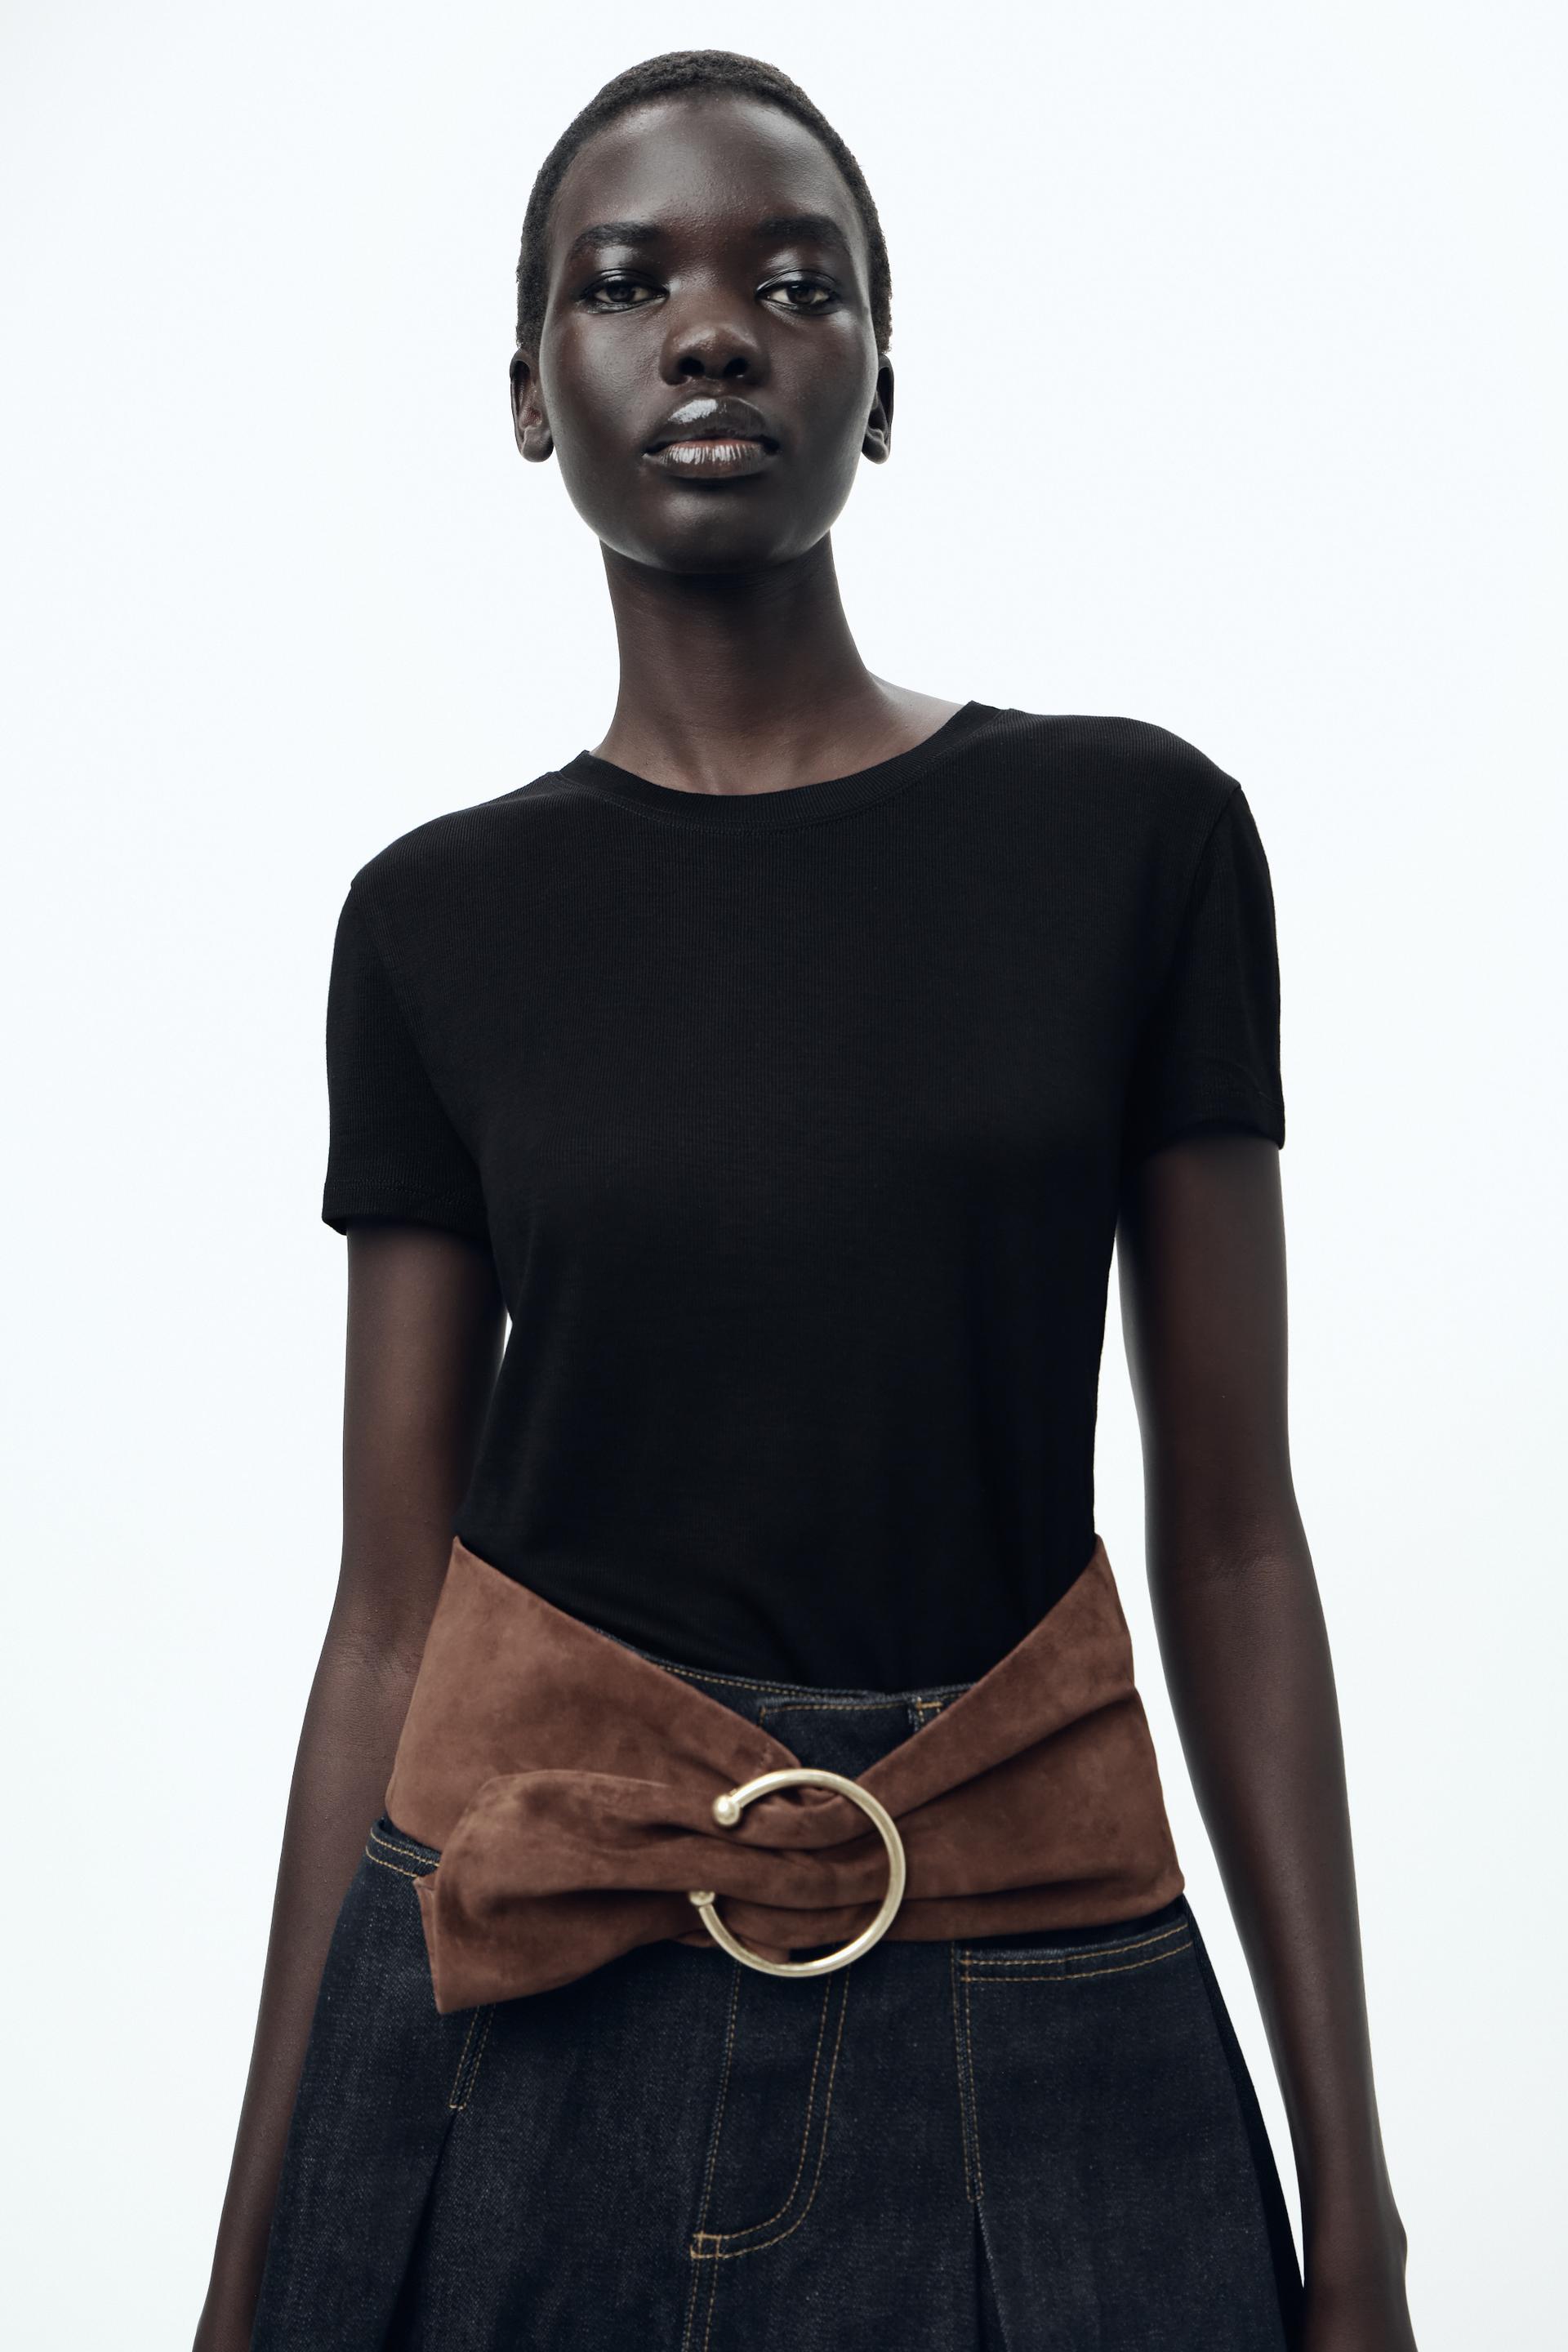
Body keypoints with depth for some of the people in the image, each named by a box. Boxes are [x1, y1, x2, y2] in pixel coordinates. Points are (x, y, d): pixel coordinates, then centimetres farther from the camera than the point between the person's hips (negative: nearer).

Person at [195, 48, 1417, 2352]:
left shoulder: (1134, 835, -1)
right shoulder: (442, 922, 2)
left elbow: (1232, 1534, -1)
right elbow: (389, 1602, 2)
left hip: (1033, 2045, -1)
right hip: (523, 2026, 1)